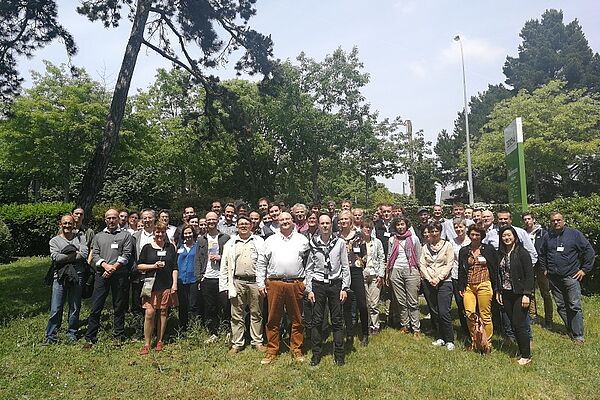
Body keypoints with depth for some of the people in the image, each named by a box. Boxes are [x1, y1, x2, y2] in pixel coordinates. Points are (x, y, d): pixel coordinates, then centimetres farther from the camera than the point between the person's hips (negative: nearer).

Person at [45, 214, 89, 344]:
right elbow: (55, 257, -7)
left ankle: (72, 334, 22)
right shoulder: (54, 240, 9)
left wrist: (65, 257, -8)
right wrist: (75, 255, -7)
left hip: (77, 276, 1)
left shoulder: (80, 237, 9)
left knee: (75, 308, 9)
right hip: (60, 277, 0)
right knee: (55, 309, 0)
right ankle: (51, 336, 13)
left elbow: (84, 254, -6)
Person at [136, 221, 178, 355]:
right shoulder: (147, 247, 5)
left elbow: (175, 268, 8)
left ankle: (159, 341, 20)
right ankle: (147, 344, 5)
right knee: (149, 313, -7)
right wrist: (153, 266, -11)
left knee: (163, 313, 7)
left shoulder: (170, 247, 8)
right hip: (151, 285, -1)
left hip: (166, 286, 2)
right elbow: (139, 266, 5)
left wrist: (174, 284, 0)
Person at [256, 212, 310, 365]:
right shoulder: (270, 240, 8)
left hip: (296, 284, 0)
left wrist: (307, 281, 2)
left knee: (297, 320, 8)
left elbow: (309, 261, 7)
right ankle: (272, 351, 21)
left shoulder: (302, 239, 7)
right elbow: (261, 263, 8)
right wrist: (261, 283, 3)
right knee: (273, 320, 7)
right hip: (274, 284, 1)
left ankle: (296, 350, 24)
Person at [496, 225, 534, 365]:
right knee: (513, 324, 11)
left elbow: (529, 275, -12)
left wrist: (526, 294, -15)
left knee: (519, 325, -3)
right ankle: (522, 351, 24)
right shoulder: (501, 254, 8)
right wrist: (498, 291, 10)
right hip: (506, 294, 6)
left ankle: (526, 355, 11)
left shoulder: (522, 253, -9)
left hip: (519, 294, -6)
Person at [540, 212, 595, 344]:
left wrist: (585, 269, -3)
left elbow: (589, 251, -1)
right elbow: (542, 254, 23)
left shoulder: (574, 234, -3)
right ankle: (570, 331, 22)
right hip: (554, 278, 4)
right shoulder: (548, 237, 9)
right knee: (561, 306, 10)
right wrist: (545, 269, 16)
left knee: (575, 306, -2)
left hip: (571, 277, -4)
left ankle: (578, 336, 7)